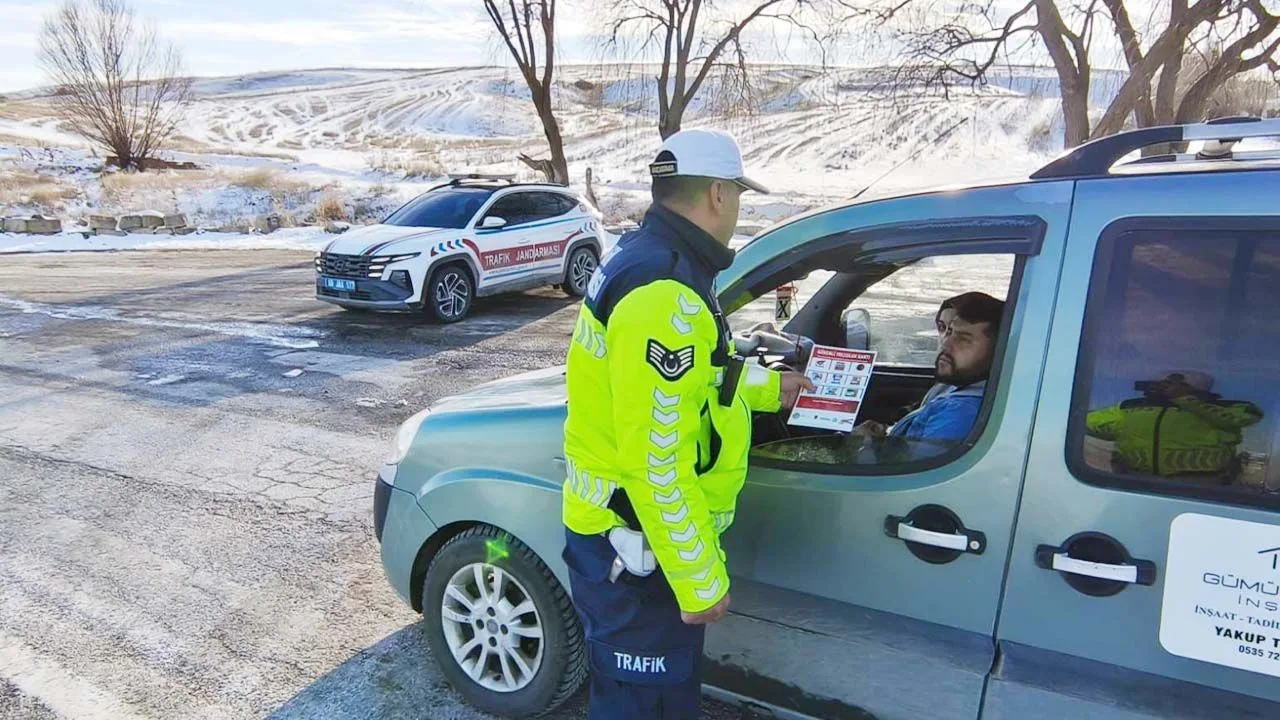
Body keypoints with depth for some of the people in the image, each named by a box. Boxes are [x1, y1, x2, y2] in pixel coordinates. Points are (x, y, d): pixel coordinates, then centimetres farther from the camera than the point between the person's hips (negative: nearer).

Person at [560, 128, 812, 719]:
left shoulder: (647, 259, 7)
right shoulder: (663, 293, -27)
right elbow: (655, 460, -29)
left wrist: (770, 387, 30)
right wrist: (700, 578, -21)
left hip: (632, 531, 10)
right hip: (635, 547, -10)